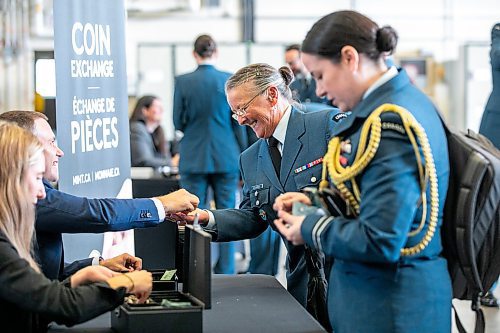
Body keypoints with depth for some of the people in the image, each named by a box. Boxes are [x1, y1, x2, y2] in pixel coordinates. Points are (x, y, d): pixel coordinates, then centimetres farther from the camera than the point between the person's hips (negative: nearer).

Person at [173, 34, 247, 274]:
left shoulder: (182, 82, -6)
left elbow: (178, 123, 1)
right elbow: (238, 123, 1)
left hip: (193, 159, 0)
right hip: (226, 158, 1)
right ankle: (225, 274, 9)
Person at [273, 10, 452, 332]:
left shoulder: (391, 124, -24)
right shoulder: (405, 101, 6)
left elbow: (380, 242, -26)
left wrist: (309, 229, -11)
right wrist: (316, 201, 10)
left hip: (388, 304, -9)